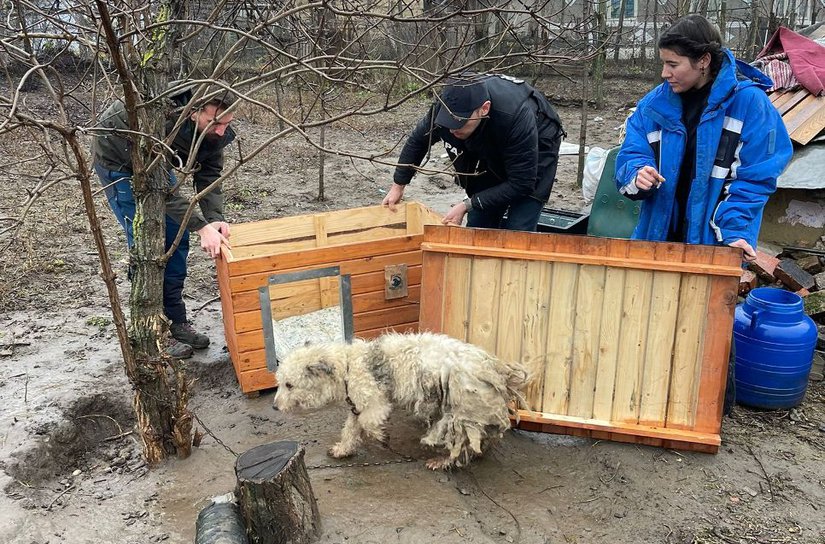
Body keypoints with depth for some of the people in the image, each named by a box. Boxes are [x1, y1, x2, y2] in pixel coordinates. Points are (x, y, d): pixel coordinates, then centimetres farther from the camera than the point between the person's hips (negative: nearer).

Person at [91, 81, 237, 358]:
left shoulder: (214, 129, -21)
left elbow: (208, 176, -16)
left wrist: (215, 218, -33)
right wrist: (202, 227, -45)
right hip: (117, 162, -7)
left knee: (176, 239, 3)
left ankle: (176, 321, 15)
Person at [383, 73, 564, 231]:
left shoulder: (517, 117, -42)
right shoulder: (447, 104, -27)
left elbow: (521, 184, -33)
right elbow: (418, 140, -6)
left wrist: (467, 205, -33)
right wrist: (398, 185, -2)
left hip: (535, 154, -5)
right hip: (493, 154, 5)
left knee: (516, 233, -15)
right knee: (478, 226, 2)